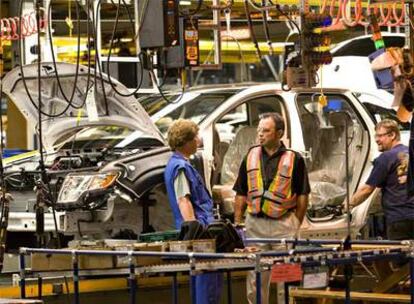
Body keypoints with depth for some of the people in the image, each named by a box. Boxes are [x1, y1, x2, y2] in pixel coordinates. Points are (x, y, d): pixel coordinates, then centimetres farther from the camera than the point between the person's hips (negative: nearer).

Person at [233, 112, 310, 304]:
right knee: (255, 276, 8)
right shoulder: (251, 156, 7)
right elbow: (241, 194, 10)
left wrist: (296, 224, -5)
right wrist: (237, 223, 4)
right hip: (254, 222, 3)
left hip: (283, 224, -3)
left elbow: (303, 195, 0)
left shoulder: (294, 159, -3)